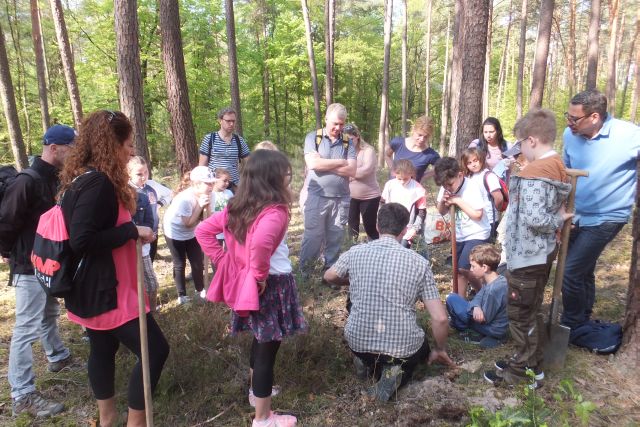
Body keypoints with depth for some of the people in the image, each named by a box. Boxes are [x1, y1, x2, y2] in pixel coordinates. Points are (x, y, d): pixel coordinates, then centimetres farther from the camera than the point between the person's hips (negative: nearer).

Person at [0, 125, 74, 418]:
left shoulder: (53, 179, 7)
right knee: (27, 329, -4)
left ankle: (58, 356, 47)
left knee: (50, 314, 26)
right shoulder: (27, 181, -22)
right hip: (30, 266, -9)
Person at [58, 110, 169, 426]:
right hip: (105, 291, -11)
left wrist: (130, 231, 9)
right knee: (155, 350, -3)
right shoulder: (98, 183, -23)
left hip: (94, 290, 11)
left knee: (103, 349, 22)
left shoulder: (84, 178, 9)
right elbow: (81, 241, -28)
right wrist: (132, 230, -22)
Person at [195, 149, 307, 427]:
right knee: (267, 347, 5)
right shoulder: (274, 211, -22)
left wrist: (222, 260, 5)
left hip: (244, 284, 8)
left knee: (260, 340, 28)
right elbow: (261, 242, -42)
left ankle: (257, 389, 48)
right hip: (270, 287, -8)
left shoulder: (236, 206, 3)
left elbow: (203, 231, 7)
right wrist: (260, 275, -26)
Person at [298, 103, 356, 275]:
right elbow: (312, 163, -15)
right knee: (312, 236, 2)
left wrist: (324, 165, -10)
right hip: (317, 196, -2)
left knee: (335, 238, 10)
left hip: (341, 199, 3)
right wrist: (340, 162, -8)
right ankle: (303, 270, 19)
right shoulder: (313, 137, 1)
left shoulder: (348, 143, 7)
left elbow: (351, 171, -5)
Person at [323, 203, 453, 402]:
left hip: (357, 342, 3)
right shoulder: (419, 262, -8)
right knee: (422, 348, 33)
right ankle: (396, 371, 1)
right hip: (402, 347, -2)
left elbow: (329, 276, 16)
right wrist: (440, 350, 12)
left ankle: (367, 362, 12)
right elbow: (440, 319, -7)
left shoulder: (356, 252, -4)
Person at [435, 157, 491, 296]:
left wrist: (458, 201, -24)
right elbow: (442, 212, 7)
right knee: (457, 270, 11)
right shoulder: (445, 188, -3)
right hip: (460, 236, 7)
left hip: (477, 235, -7)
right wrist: (442, 201, -14)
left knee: (462, 269, -15)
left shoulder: (472, 188, -21)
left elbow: (477, 214, -24)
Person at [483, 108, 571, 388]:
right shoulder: (557, 167, 7)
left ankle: (522, 373, 19)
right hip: (541, 252, 9)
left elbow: (535, 219, -29)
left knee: (520, 314, 5)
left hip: (526, 255, -9)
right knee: (530, 312, 21)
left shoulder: (535, 172, -22)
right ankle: (531, 362, 35)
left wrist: (558, 219, -15)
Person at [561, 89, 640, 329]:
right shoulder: (570, 134, -6)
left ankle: (571, 326, 14)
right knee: (583, 270, 20)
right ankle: (582, 322, 40)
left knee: (570, 272, -10)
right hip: (576, 215, 5)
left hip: (605, 218, -5)